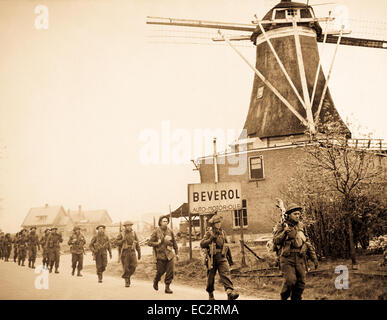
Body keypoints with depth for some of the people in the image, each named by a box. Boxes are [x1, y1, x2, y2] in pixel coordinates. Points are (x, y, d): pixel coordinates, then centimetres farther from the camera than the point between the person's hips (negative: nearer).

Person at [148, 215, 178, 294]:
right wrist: (157, 243, -15)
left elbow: (174, 243, 17)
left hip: (170, 255, 3)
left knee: (170, 272, -4)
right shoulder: (156, 232, -3)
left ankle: (167, 287, 7)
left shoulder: (170, 232, 6)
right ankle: (155, 282, 36)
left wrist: (176, 253, 18)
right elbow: (149, 243, -2)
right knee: (160, 271, 6)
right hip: (160, 255, -3)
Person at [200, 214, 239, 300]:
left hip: (222, 258, 2)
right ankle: (210, 295, 27)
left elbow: (226, 246, 21)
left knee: (225, 274, -16)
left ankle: (230, 292, -30)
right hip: (212, 259, -2)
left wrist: (230, 258, 24)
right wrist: (210, 239, -28)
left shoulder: (222, 232, 11)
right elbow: (202, 244, -14)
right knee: (211, 277, 7)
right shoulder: (209, 233, -3)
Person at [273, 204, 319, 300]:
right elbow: (275, 241, -10)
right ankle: (283, 298, 9)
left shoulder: (301, 226, 14)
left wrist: (314, 258, 15)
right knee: (290, 281, -15)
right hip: (287, 259, -5)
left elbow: (308, 243, 19)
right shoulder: (281, 226, 0)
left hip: (300, 259, 5)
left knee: (300, 283, 2)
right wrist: (284, 232, -25)